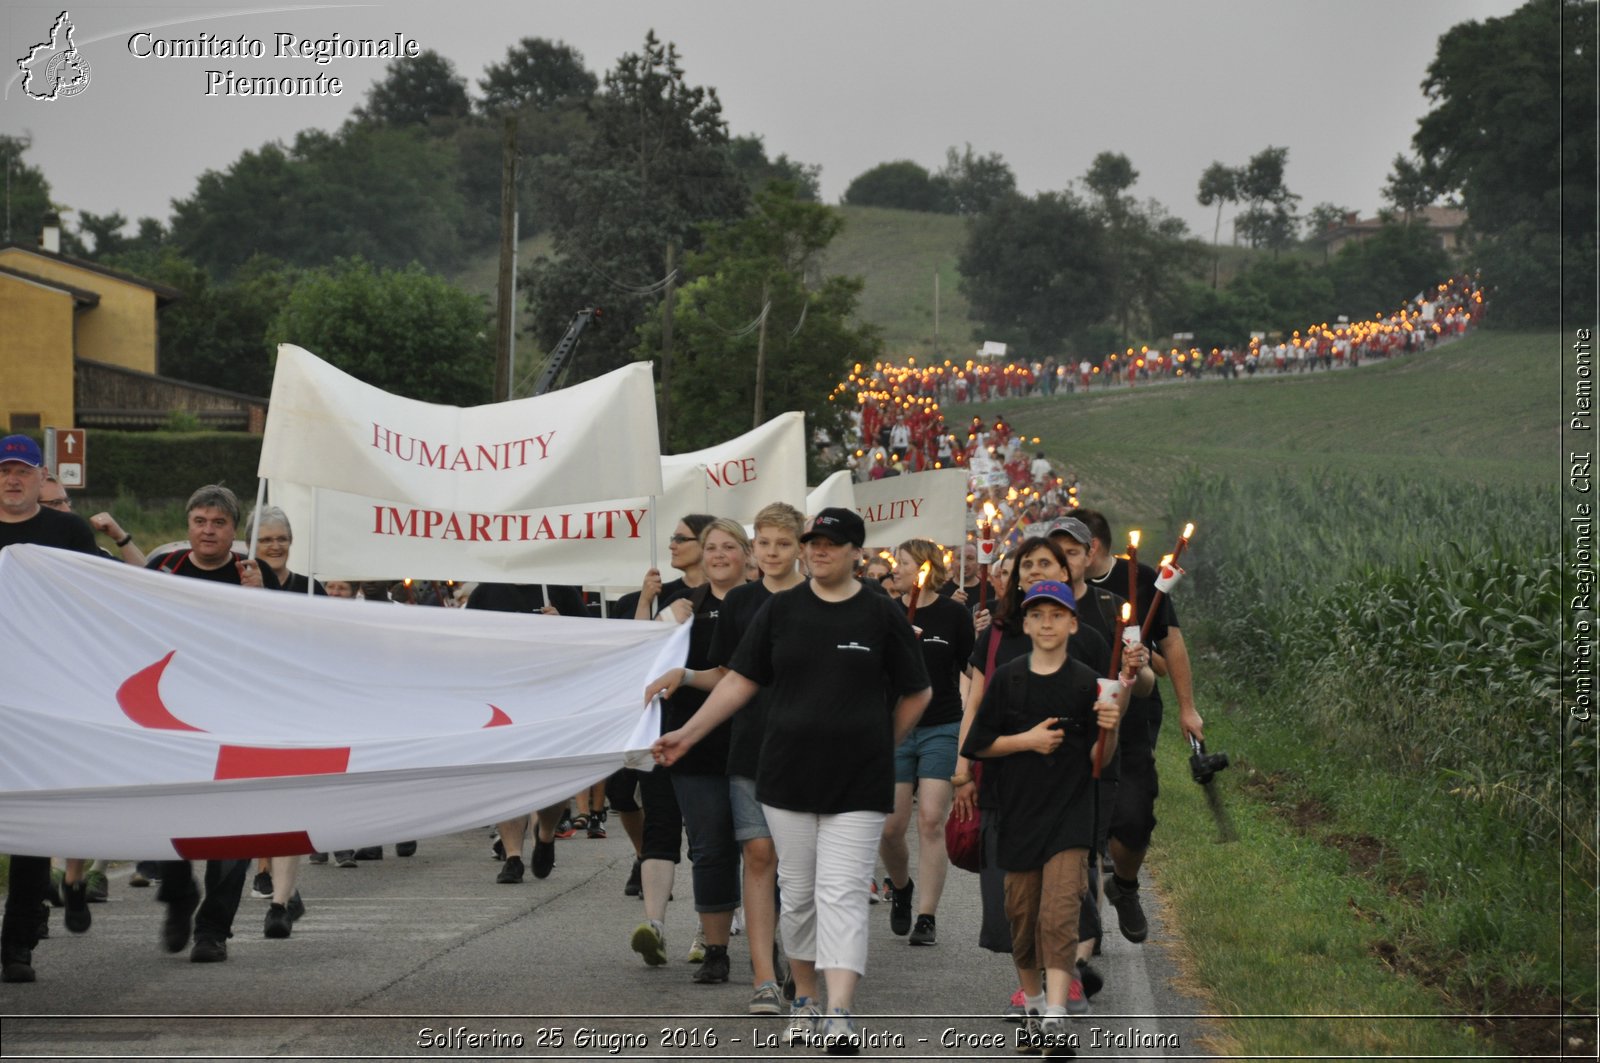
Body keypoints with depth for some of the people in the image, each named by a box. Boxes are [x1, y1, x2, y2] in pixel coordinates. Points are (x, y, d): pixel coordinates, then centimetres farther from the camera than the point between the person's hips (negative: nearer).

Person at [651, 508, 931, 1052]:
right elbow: (741, 680, 6)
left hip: (858, 782, -3)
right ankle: (804, 1000, 23)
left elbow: (916, 694, 8)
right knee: (798, 893, 9)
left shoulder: (881, 613, -1)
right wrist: (688, 733, 1)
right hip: (789, 776, 3)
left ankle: (839, 1012, -16)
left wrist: (883, 746, 8)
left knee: (842, 892, -9)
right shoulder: (781, 609, 5)